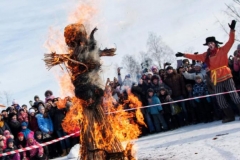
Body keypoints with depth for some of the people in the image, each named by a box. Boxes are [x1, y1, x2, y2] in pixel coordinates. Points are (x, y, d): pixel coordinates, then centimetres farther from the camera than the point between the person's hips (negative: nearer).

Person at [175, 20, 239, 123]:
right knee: (220, 100, 4)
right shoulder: (207, 55, 12)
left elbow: (231, 41, -8)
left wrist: (232, 30, -20)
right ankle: (230, 116, 12)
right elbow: (196, 57, 19)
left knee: (234, 96, -3)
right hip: (217, 80, 5)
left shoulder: (222, 50, 0)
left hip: (226, 77, -5)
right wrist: (184, 55, 19)